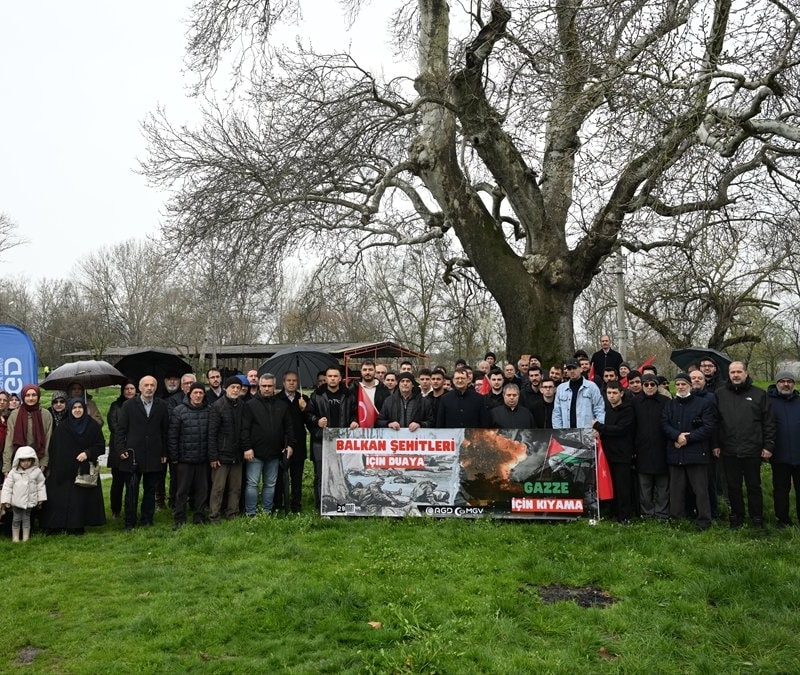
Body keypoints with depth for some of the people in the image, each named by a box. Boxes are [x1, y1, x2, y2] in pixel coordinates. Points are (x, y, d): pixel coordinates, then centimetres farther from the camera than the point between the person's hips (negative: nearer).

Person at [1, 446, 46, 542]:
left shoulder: (37, 471, -4)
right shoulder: (13, 472, -4)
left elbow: (41, 485, 4)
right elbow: (7, 486, -1)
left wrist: (41, 498, 5)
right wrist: (6, 500, -3)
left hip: (30, 501, 0)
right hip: (16, 501, 0)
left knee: (26, 518, 9)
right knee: (16, 519, 9)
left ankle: (25, 538, 20)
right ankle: (15, 538, 21)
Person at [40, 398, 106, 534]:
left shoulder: (93, 426, 3)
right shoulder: (61, 428, 6)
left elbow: (101, 446, 3)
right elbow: (53, 450, 5)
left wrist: (88, 453, -13)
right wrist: (51, 469, 0)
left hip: (84, 470, -1)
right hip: (63, 471, 1)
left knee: (81, 498, -3)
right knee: (61, 499, -2)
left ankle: (77, 526, 6)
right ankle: (58, 525, 7)